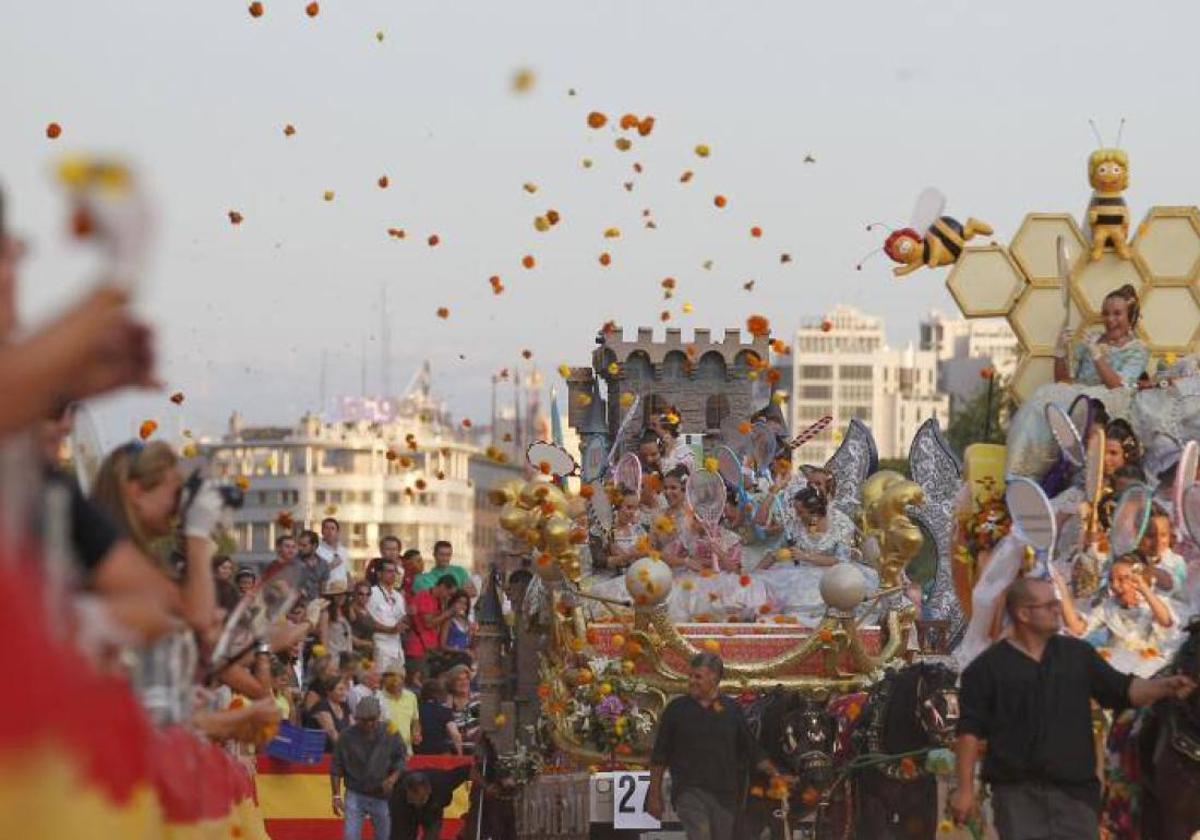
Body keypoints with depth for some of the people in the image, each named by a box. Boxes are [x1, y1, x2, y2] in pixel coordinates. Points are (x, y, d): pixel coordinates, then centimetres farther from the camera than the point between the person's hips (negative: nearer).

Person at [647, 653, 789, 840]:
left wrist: (775, 775, 4)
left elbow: (753, 751, 13)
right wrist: (654, 795, 4)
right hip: (689, 791, -3)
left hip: (724, 794, 3)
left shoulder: (731, 710, 8)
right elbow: (659, 757, 6)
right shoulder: (677, 709, 3)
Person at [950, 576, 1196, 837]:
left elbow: (1123, 690, 15)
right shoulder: (988, 667, 0)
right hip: (1017, 793, -3)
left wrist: (1165, 687, -4)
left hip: (1074, 789, 3)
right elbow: (970, 730, -2)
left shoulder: (1077, 654, 12)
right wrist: (965, 788, -7)